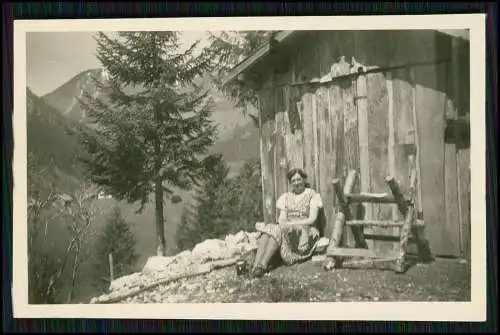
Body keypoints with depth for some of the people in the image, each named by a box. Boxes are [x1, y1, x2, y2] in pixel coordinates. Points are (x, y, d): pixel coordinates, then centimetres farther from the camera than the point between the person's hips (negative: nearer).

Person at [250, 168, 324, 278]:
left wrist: (291, 223, -15)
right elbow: (282, 218, 9)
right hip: (287, 229, 4)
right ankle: (256, 265, -44)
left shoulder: (312, 195, 5)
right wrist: (282, 223, -16)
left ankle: (263, 265, -42)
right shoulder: (286, 197, 19)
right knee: (267, 229, -27)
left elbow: (312, 219, -6)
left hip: (306, 232, -4)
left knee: (278, 231, -33)